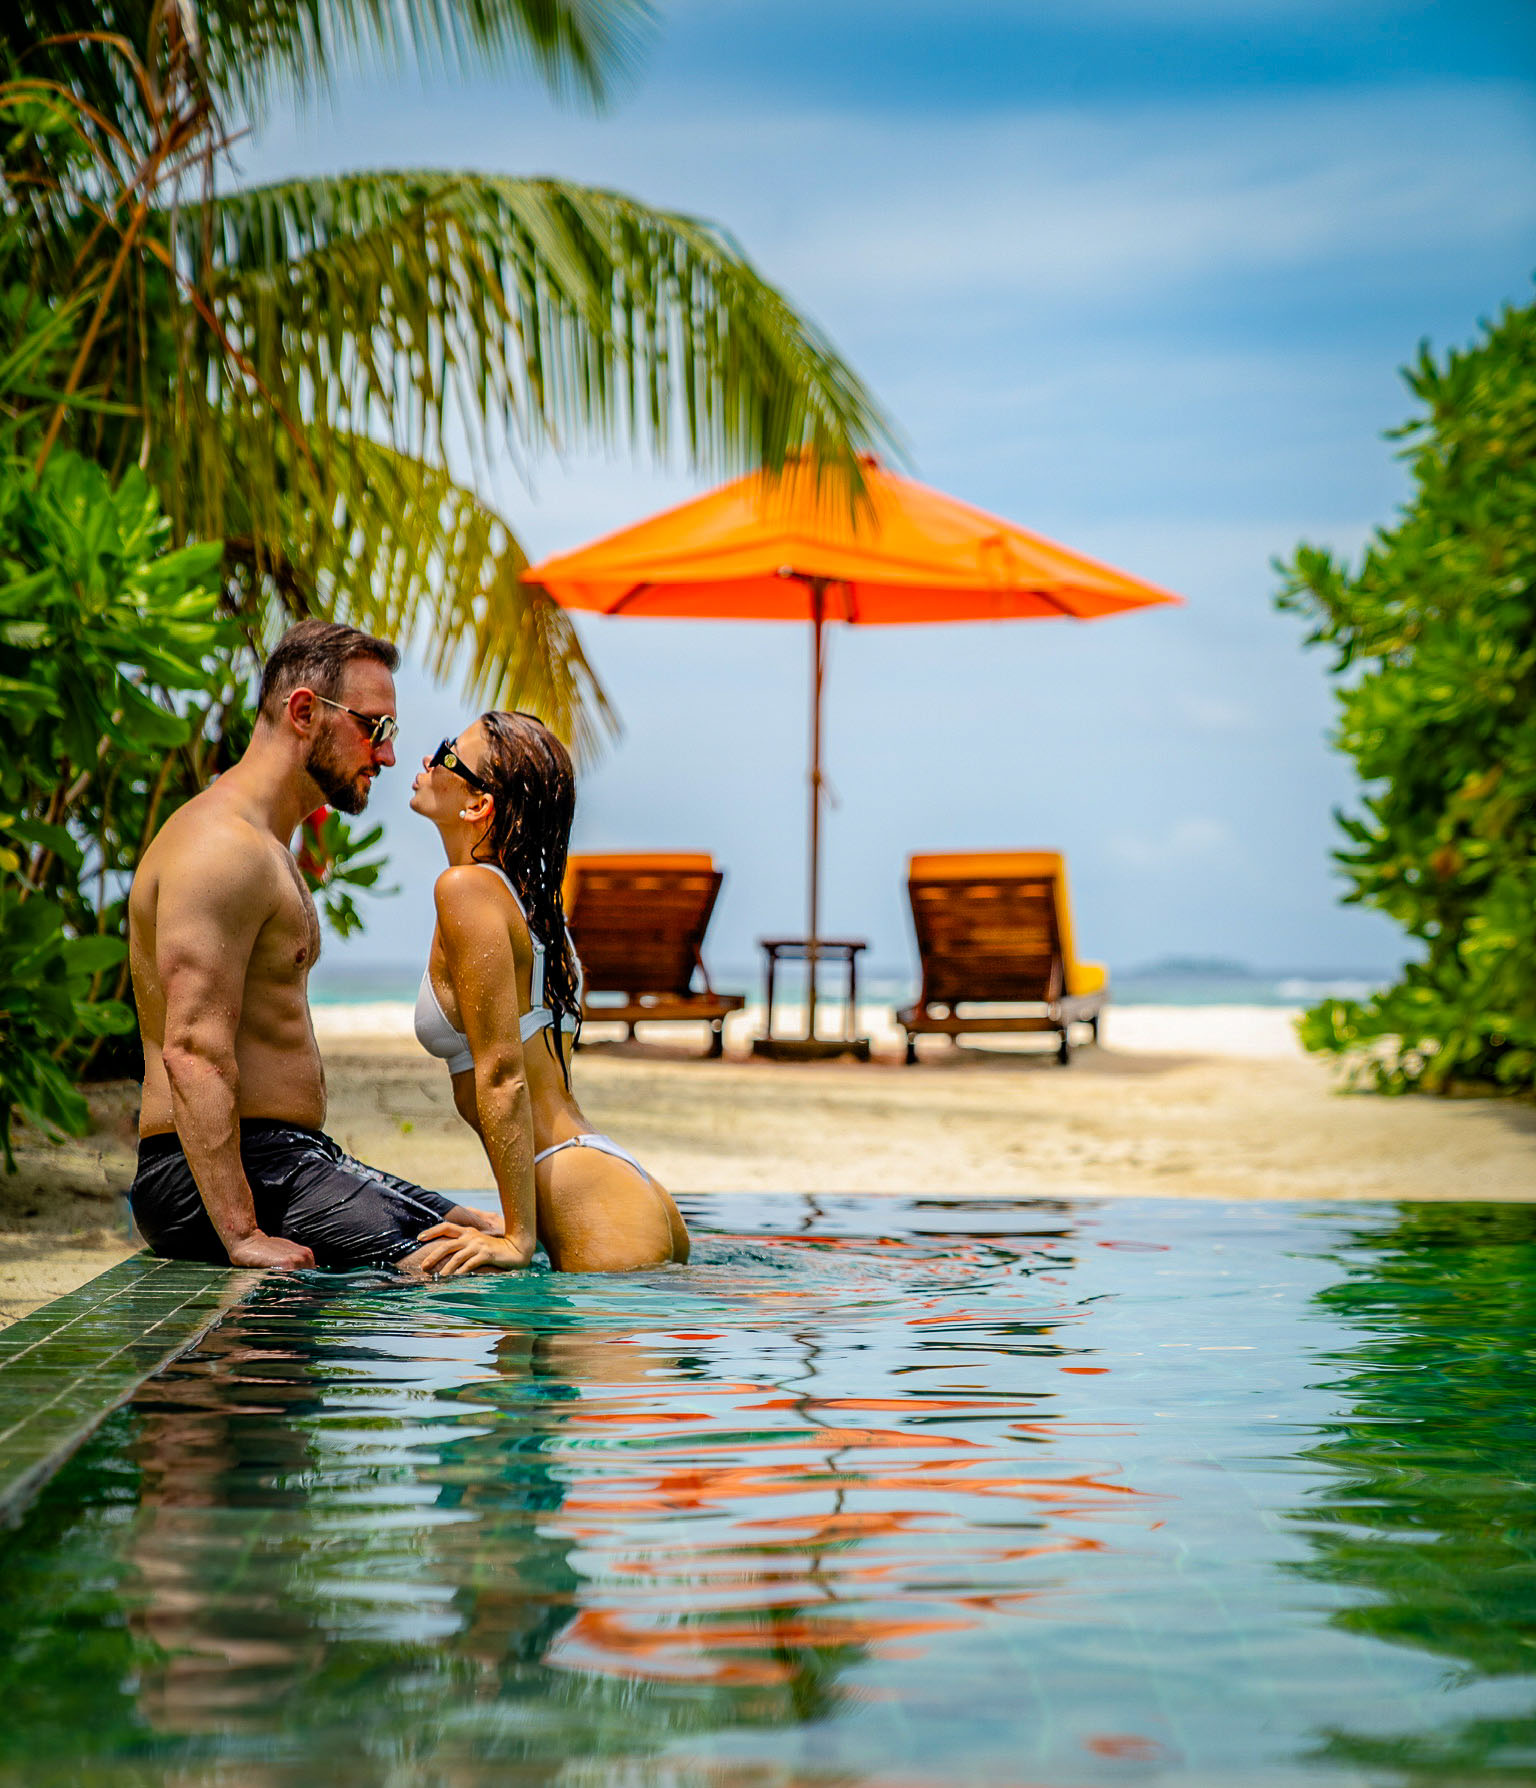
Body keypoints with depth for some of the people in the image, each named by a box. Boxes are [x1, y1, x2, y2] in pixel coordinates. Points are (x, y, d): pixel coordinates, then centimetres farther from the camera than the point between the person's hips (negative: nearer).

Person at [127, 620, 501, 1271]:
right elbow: (193, 1054, -24)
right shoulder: (220, 846, -15)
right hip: (220, 1176, -11)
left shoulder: (267, 850, 21)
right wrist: (242, 1235, -29)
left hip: (285, 1158, 11)